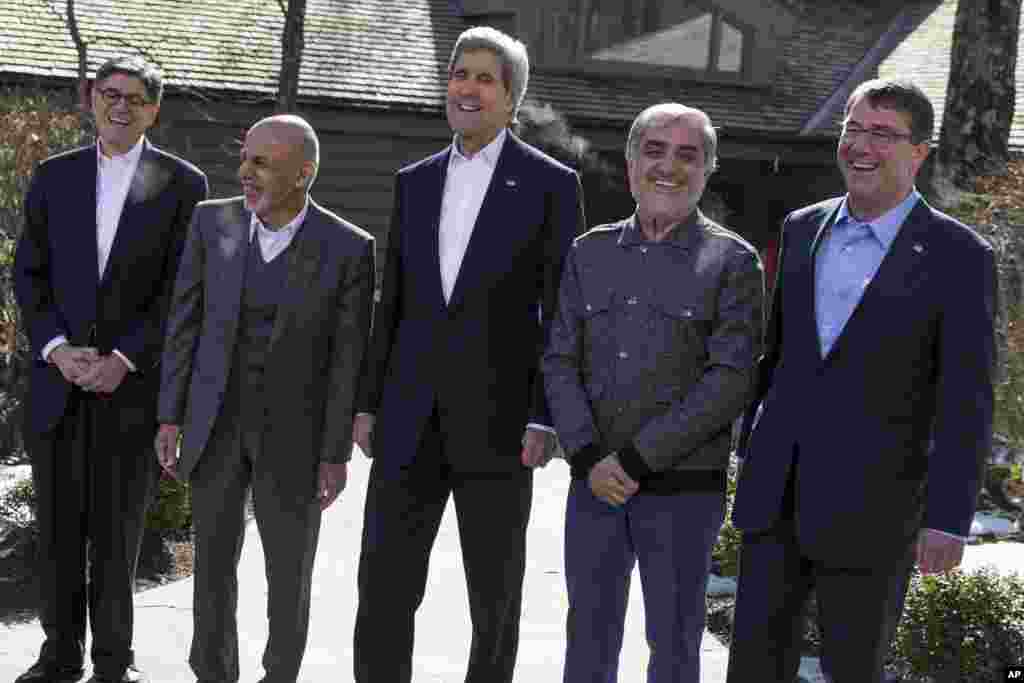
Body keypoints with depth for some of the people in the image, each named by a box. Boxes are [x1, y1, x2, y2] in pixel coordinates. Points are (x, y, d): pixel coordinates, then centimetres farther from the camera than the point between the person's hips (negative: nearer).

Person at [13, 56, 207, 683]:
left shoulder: (183, 184, 1)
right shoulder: (54, 176, 9)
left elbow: (184, 291, -4)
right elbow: (29, 273, 6)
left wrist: (124, 359, -13)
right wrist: (56, 348, -9)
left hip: (134, 382, -2)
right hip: (58, 380, 2)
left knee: (119, 530, 5)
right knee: (57, 527, 6)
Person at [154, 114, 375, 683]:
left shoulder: (348, 248, -13)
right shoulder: (214, 221, -5)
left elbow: (348, 358, -9)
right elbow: (186, 322, 0)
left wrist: (336, 455, -9)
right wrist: (170, 417, -1)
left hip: (293, 429, -2)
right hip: (217, 423, 2)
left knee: (289, 572, 7)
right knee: (213, 564, 8)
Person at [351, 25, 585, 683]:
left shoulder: (552, 184, -1)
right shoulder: (415, 182, 13)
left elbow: (562, 313, -4)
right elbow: (393, 302, 15)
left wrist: (545, 420, -11)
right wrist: (369, 403, 10)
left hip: (497, 421, -3)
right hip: (410, 420, 4)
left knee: (495, 597, 7)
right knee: (384, 588, 0)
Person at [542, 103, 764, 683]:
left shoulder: (732, 261, -3)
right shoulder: (590, 253, 9)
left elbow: (730, 381, -11)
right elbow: (560, 363, 6)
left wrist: (635, 459, -15)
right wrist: (588, 457, -9)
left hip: (684, 491, -3)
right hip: (595, 484, 3)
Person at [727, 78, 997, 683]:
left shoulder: (959, 256, -7)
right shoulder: (803, 229, 8)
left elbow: (967, 402, -10)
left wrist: (948, 518, -15)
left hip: (870, 508, -4)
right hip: (778, 495, 5)